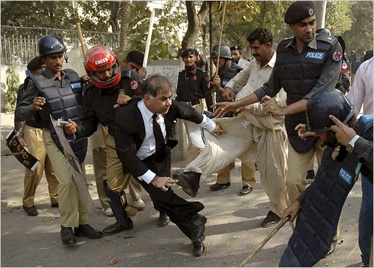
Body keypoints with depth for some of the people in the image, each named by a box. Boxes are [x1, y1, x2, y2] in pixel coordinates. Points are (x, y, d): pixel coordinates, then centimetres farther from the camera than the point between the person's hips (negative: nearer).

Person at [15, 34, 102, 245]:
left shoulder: (74, 77, 4)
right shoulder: (37, 83, -8)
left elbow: (84, 102, 16)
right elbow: (19, 113, -9)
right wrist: (32, 108, -30)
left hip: (78, 135, 5)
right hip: (55, 137, -5)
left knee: (79, 179, 10)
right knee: (66, 180, -12)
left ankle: (82, 223, 21)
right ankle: (67, 227, 2)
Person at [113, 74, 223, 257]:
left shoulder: (169, 106, -21)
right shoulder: (125, 117, -32)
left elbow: (189, 112, 2)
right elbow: (127, 155, -25)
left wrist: (210, 126, 17)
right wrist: (152, 178, -26)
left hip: (163, 154, 3)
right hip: (141, 161, -2)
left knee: (163, 191, -15)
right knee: (161, 192, -21)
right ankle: (194, 222, -11)